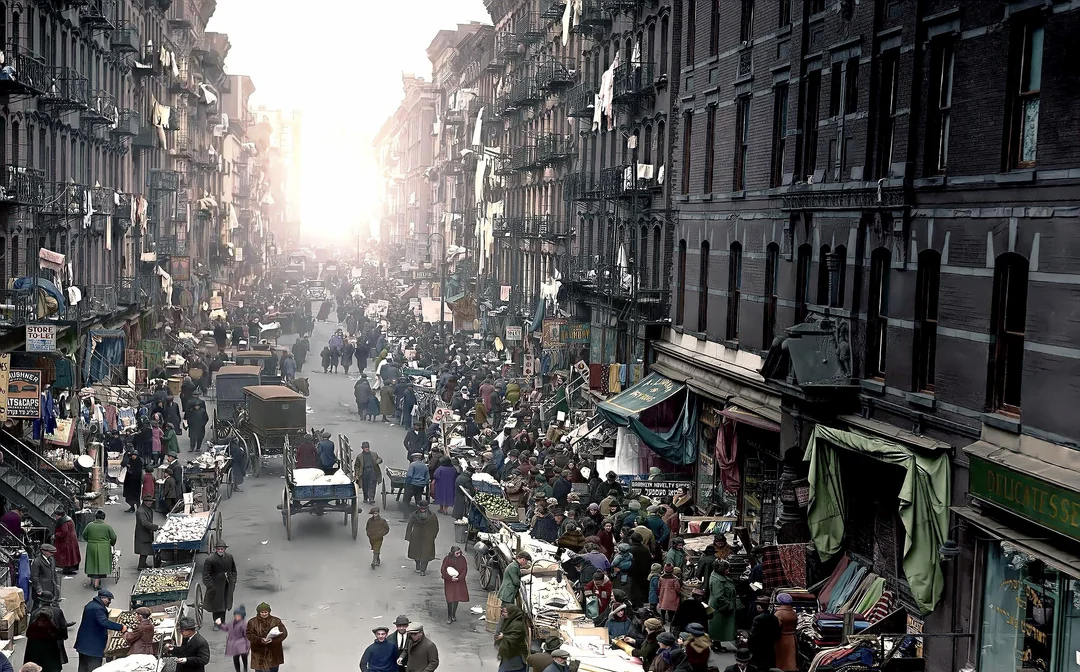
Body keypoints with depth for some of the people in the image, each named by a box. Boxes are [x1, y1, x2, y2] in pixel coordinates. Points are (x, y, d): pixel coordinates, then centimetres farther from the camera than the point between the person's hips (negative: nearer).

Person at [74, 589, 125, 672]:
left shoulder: (90, 605, 12)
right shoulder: (98, 608, -22)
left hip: (83, 643, 10)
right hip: (94, 646, -10)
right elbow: (104, 622, -35)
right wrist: (121, 627, -37)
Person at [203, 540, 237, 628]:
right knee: (217, 605, 3)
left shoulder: (229, 557, -1)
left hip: (227, 585, 4)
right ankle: (216, 623, 16)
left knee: (224, 604, 13)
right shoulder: (210, 560, -17)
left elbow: (233, 570, 12)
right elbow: (206, 575, -13)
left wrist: (233, 582, 6)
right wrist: (210, 586, -16)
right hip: (216, 586, -4)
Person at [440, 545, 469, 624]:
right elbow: (443, 571, -11)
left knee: (457, 599, 9)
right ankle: (449, 617, 7)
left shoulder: (463, 559, -6)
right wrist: (450, 578, -18)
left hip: (459, 582, 2)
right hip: (449, 582, -2)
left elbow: (465, 570, -3)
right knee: (450, 599, -6)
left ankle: (454, 614, 29)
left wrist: (458, 578, -15)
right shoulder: (447, 559, -13)